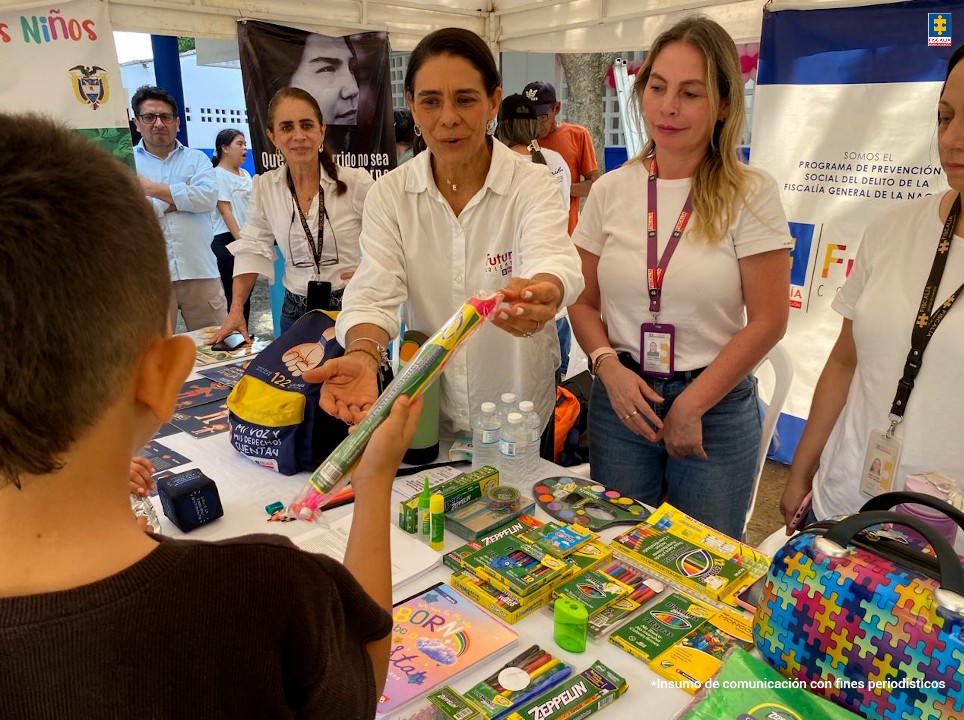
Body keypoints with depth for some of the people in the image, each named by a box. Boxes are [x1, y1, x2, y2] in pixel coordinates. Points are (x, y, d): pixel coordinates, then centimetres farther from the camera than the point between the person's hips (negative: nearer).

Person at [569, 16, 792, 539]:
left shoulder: (750, 194, -7)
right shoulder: (610, 190, 1)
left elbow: (767, 320, -8)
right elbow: (583, 302, 5)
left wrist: (692, 404, -10)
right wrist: (608, 366, -13)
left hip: (717, 405, -2)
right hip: (620, 397, 2)